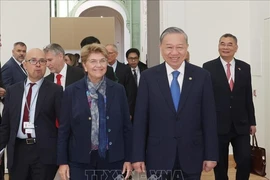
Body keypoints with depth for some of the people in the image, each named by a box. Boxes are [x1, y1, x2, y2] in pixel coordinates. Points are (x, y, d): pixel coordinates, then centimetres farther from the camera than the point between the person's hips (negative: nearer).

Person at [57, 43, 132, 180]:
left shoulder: (118, 90, 2)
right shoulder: (71, 91, -1)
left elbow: (126, 126, 5)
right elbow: (64, 129, 1)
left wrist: (128, 158, 2)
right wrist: (62, 162, -2)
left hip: (113, 160, 1)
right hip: (80, 161, -1)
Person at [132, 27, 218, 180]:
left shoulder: (202, 76, -1)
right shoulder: (148, 77, -1)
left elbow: (209, 118, 1)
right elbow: (140, 119, -2)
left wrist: (211, 155, 0)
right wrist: (138, 156, -4)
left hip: (191, 157, 1)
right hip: (158, 157, 0)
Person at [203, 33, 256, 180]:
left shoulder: (245, 67, 7)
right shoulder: (208, 67, -3)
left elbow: (248, 97, 10)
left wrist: (252, 122, 9)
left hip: (241, 125, 2)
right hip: (218, 124, -2)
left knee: (245, 161, -2)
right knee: (220, 165, 7)